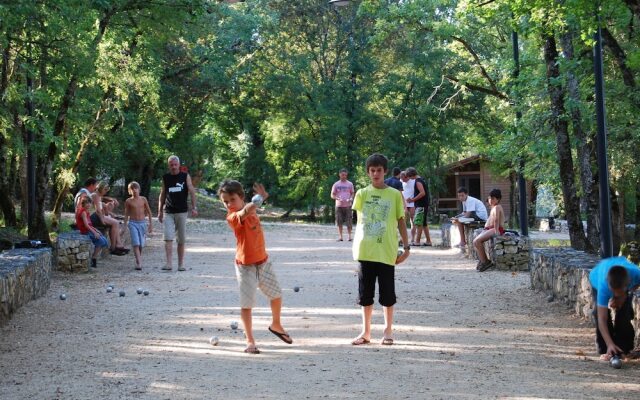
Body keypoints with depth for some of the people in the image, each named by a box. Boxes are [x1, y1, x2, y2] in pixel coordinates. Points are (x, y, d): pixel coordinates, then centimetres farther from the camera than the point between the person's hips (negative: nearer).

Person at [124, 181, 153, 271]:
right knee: (136, 243, -13)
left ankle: (138, 261, 24)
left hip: (142, 223, 2)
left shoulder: (143, 199, 2)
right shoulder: (128, 201, 0)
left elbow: (149, 212, 8)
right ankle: (139, 263, -20)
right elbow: (126, 214, 7)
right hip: (133, 223, -2)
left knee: (141, 244, 7)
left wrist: (151, 224, 6)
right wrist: (125, 226, 6)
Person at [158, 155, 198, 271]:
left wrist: (194, 207, -13)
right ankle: (169, 263, -16)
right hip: (168, 212, 1)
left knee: (181, 240, 5)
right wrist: (160, 211, 9)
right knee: (168, 238, -12)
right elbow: (162, 195, 13)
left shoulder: (185, 176, 3)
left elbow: (192, 192, -3)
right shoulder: (165, 178, 8)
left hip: (182, 211, -1)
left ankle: (181, 264, 12)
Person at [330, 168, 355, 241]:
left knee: (349, 222, -3)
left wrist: (351, 198, -9)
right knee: (339, 222, 1)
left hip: (348, 205, 0)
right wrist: (338, 198, -14)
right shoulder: (336, 184, 5)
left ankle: (349, 236, 4)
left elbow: (352, 193, 13)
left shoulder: (350, 184, 8)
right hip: (339, 205, 0)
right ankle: (340, 236, 6)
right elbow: (332, 195, 6)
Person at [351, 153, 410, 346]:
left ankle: (388, 331, 16)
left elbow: (400, 222, 6)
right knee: (365, 293, 8)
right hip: (365, 251, 2)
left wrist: (406, 247, 2)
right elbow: (359, 220, -3)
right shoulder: (362, 194, 5)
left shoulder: (395, 195, 1)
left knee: (387, 294, 3)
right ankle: (366, 332, 17)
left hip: (386, 252, -2)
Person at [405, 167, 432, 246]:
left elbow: (422, 193, -23)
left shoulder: (418, 181, -14)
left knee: (418, 223, -8)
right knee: (424, 224, 13)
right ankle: (428, 241, 16)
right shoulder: (421, 180, 16)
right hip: (423, 205, 10)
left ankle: (417, 241, -9)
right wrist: (413, 199, 15)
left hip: (421, 206, -10)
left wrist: (413, 199, -17)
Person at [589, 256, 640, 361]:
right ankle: (605, 350, -7)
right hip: (597, 278, -2)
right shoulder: (603, 285, -46)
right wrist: (610, 344, -52)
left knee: (624, 313, -12)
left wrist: (624, 295, -27)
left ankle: (623, 349, 3)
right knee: (602, 313, -19)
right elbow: (602, 319, -44)